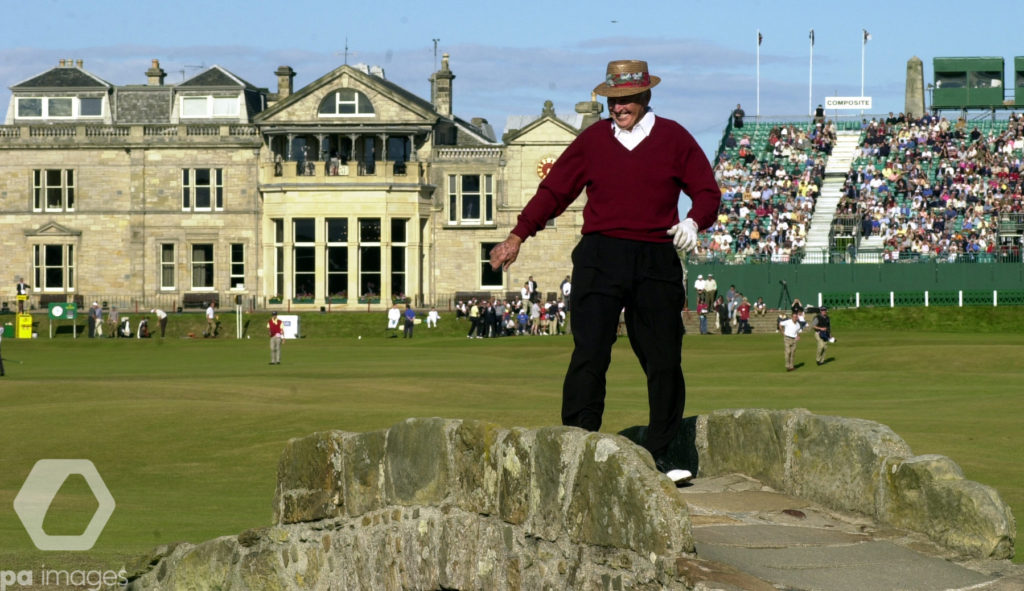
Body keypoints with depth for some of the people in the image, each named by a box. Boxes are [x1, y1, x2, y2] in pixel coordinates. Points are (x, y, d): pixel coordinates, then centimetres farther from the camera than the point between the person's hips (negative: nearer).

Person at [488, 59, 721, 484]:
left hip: (656, 261, 1)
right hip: (600, 257, -1)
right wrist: (517, 237, 14)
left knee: (663, 361, 2)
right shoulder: (592, 140, 11)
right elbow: (554, 190, 15)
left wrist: (694, 222, -12)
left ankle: (659, 454, 13)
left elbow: (706, 191, 9)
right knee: (589, 354, -10)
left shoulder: (674, 139, 9)